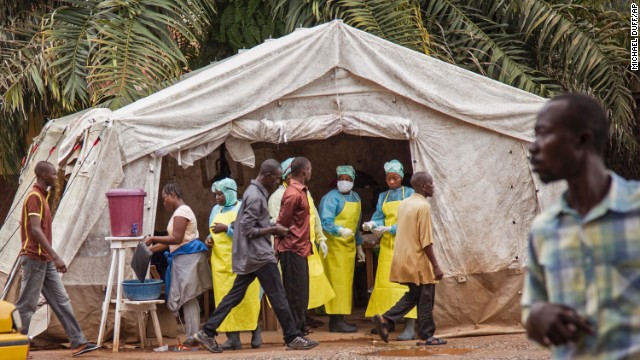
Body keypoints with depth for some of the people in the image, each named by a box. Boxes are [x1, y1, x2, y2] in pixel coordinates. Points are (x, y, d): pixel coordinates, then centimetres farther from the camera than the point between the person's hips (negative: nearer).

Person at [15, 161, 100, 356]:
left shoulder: (42, 196, 16)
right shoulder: (34, 197, -14)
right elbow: (35, 230, -23)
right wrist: (55, 257, -28)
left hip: (46, 261, 10)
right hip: (34, 259, -10)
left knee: (61, 301, 7)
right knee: (26, 305, -3)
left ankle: (78, 342, 6)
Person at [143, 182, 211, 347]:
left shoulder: (181, 212, -10)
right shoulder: (181, 211, 20)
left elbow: (176, 238, -19)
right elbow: (172, 241, 18)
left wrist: (153, 239, -13)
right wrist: (150, 249, 15)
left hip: (187, 257, -10)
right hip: (183, 258, 10)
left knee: (187, 298, -9)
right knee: (189, 299, 10)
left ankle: (192, 338, -10)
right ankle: (192, 336, 11)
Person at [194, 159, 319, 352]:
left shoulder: (254, 192, 14)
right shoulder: (256, 197, -17)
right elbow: (248, 230, -19)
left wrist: (271, 228, 9)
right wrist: (273, 230, -13)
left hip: (249, 256, 10)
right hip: (259, 256, -10)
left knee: (235, 295, 9)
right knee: (278, 296, -4)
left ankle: (207, 332, 8)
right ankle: (292, 338, 1)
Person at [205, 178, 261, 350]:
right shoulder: (216, 210, 15)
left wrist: (227, 228, -17)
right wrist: (210, 238, 3)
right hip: (221, 261, 5)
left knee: (245, 298, -3)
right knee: (224, 298, -3)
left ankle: (255, 331, 14)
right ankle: (233, 337, -4)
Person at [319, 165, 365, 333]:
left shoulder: (355, 197, 16)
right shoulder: (331, 198, -11)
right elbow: (326, 222, -22)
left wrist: (359, 246, 25)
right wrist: (340, 230, -39)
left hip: (349, 245, 8)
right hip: (334, 245, -8)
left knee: (346, 282, 9)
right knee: (337, 281, -11)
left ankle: (339, 320, 14)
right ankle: (336, 320, -10)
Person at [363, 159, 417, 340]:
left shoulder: (409, 194, 0)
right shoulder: (383, 197, 15)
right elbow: (379, 217, 8)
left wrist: (390, 229, -18)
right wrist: (372, 224, -15)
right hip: (387, 244, 5)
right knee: (385, 281, 4)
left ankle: (410, 327, -16)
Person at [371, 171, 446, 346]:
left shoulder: (404, 204, 10)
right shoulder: (423, 206, -16)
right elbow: (426, 241, -19)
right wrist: (436, 266, -16)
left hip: (404, 258, 8)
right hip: (419, 261, -8)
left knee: (413, 295, 17)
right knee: (425, 299, 3)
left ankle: (385, 319, 4)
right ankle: (426, 336, 9)